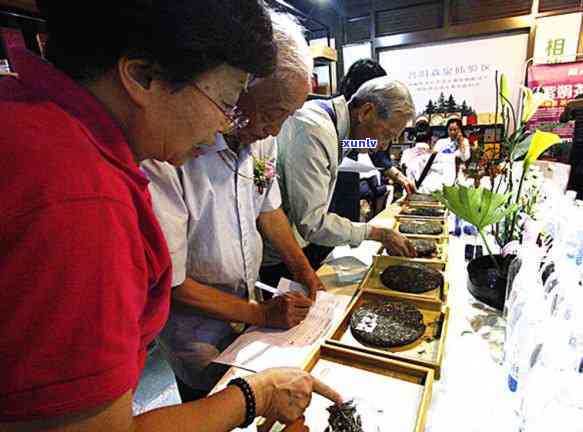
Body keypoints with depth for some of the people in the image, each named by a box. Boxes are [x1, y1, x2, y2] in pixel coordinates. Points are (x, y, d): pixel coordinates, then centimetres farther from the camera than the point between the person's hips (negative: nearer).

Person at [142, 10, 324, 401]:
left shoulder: (260, 137, -9)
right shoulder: (165, 157, -32)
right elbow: (169, 283, -25)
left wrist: (301, 266, -3)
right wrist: (261, 314, -19)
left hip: (250, 298, 6)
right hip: (198, 327, -5)